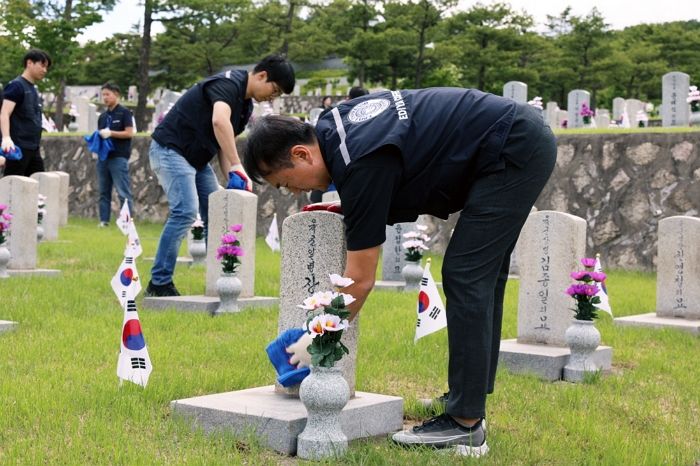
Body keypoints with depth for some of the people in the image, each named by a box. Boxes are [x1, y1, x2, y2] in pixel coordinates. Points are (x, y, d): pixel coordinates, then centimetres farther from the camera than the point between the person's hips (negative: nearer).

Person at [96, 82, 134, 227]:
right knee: (104, 192, 7)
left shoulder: (124, 113, 1)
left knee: (123, 192, -9)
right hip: (103, 157, 7)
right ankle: (104, 220, 11)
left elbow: (129, 133, -7)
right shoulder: (103, 116, 20)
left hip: (119, 157, -7)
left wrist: (111, 133, -14)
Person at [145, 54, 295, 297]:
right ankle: (159, 283, -15)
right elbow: (219, 121, -39)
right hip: (171, 149, -10)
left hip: (197, 158, 10)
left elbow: (224, 143, 11)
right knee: (185, 210, -21)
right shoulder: (228, 83, -19)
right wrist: (237, 168, -39)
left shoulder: (246, 104, 11)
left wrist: (232, 176, -7)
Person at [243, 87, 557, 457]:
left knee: (464, 277, -10)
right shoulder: (334, 125, 4)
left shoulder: (362, 163, -22)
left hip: (516, 150, -10)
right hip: (525, 142, 10)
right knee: (480, 278, 13)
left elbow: (360, 279, -16)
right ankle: (469, 400, 20)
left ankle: (465, 425, -7)